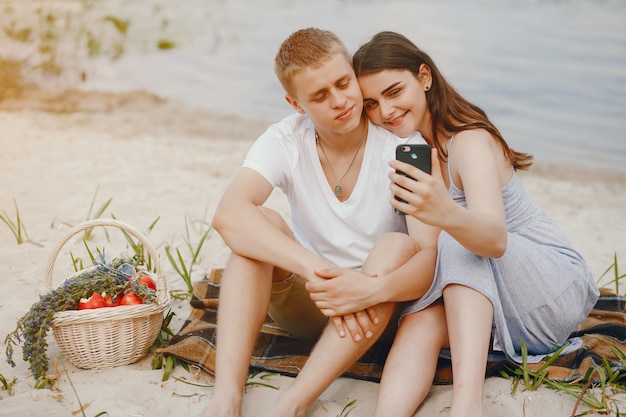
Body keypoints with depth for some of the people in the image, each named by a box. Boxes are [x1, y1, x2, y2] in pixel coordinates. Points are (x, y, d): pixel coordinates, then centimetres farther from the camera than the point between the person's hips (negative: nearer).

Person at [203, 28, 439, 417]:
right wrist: (321, 270, -43)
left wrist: (373, 290, -48)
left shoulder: (403, 146, -16)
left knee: (397, 246, -31)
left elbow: (432, 255, -26)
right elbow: (228, 214, -31)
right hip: (307, 303, 1)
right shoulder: (285, 141, -11)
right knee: (262, 223, -24)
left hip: (381, 311, -1)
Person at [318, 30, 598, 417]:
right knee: (421, 323, -27)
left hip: (558, 288, -5)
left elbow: (496, 237, -40)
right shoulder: (405, 150, 0)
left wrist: (447, 214, -60)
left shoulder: (469, 141, -22)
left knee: (459, 241, -33)